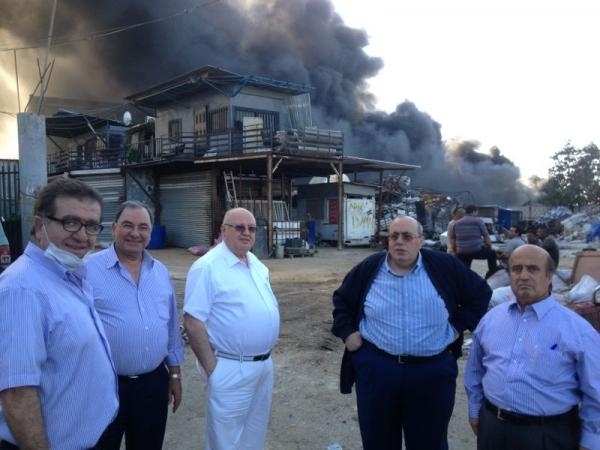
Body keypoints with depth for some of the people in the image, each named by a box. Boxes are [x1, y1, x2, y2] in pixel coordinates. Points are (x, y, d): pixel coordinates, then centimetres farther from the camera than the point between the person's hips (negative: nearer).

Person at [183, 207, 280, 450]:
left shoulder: (257, 264, 7)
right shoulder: (207, 267, -17)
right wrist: (211, 368, -18)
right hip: (231, 370, -7)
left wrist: (266, 356, 14)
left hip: (264, 364, 7)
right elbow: (193, 322, -19)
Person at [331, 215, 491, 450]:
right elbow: (341, 299, 13)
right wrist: (347, 332, 2)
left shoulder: (445, 267, -4)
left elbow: (480, 293, 8)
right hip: (375, 368, 1)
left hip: (433, 371, 0)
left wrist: (459, 325, 0)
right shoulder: (369, 268, -1)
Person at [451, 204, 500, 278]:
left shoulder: (456, 223, 14)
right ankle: (492, 272, 27)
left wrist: (456, 253, 24)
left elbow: (453, 241, 15)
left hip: (462, 253, 3)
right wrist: (489, 248, 19)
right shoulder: (478, 221, 3)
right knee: (492, 254, 25)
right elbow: (486, 236, 4)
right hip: (477, 250, -3)